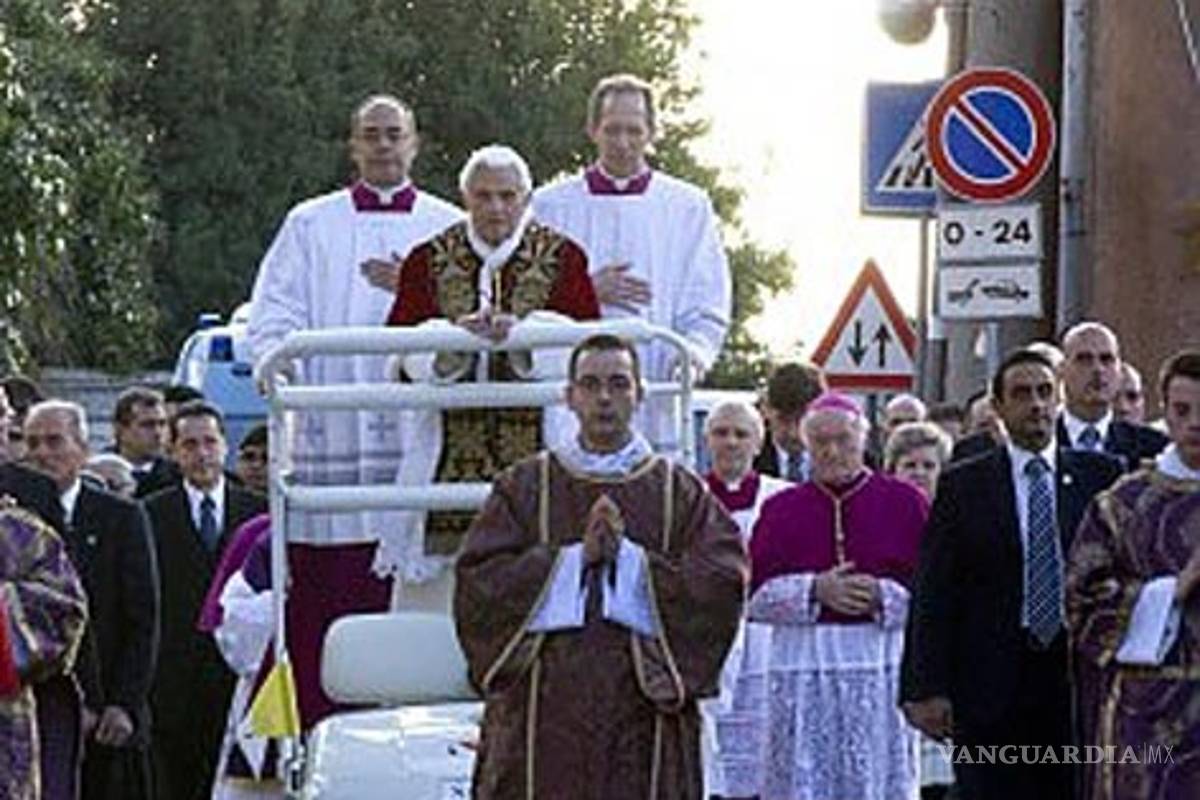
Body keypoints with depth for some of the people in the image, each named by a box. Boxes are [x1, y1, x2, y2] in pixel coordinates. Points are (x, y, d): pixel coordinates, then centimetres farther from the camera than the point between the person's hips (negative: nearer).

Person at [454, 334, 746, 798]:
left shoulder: (681, 493, 10)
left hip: (644, 720, 0)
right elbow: (478, 585, -2)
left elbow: (723, 585, -3)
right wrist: (576, 557, -10)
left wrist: (629, 557, -11)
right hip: (542, 718, 0)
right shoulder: (524, 487, 10)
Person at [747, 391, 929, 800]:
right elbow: (756, 597, 5)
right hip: (804, 670, 1)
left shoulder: (905, 502, 7)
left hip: (881, 665, -1)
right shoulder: (781, 510, 11)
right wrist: (814, 591, -10)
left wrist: (883, 596, -12)